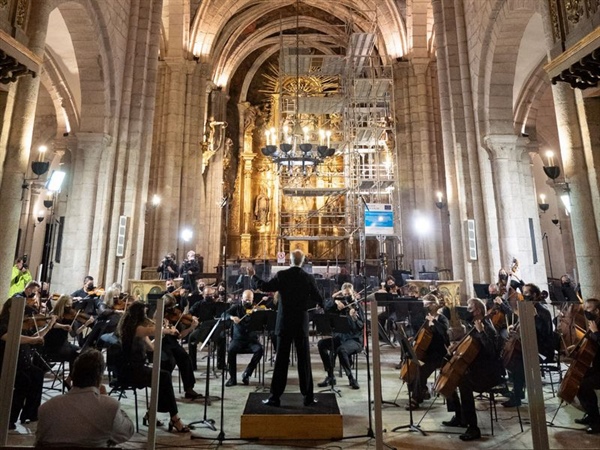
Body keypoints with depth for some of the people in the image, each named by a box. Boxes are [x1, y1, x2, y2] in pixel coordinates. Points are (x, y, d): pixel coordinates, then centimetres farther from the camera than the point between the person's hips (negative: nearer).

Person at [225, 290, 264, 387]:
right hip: (238, 338, 0)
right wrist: (232, 317, -25)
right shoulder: (237, 307, 5)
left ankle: (247, 374, -9)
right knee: (231, 350, -29)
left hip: (252, 339, 0)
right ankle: (233, 378, -11)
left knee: (259, 349, -28)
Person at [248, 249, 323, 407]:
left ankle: (275, 397, 11)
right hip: (301, 323, 1)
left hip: (285, 323, -1)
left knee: (281, 360, 6)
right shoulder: (309, 278, -4)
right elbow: (319, 300, 0)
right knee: (304, 360, 8)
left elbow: (265, 287, -5)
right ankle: (308, 396, 15)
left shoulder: (281, 275, -8)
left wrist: (253, 276, 11)